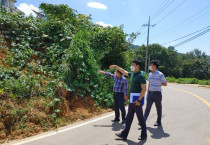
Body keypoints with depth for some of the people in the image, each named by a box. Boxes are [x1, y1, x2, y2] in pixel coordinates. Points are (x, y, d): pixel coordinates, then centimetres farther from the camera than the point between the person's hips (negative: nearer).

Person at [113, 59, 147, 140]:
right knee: (129, 117, 10)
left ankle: (144, 135, 19)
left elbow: (144, 89, -19)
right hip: (132, 99, 9)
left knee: (140, 117, 3)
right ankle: (124, 134, 17)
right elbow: (124, 72, 29)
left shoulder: (141, 76, -14)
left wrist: (139, 100, -23)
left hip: (137, 98, -8)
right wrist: (116, 67, 32)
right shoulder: (132, 74, 11)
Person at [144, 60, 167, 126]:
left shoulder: (160, 74, -9)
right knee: (147, 108, -1)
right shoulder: (150, 74, 9)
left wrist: (158, 83, -3)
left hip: (157, 93, -5)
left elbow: (165, 84, -3)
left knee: (158, 108, 10)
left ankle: (158, 122, 25)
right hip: (150, 93, 5)